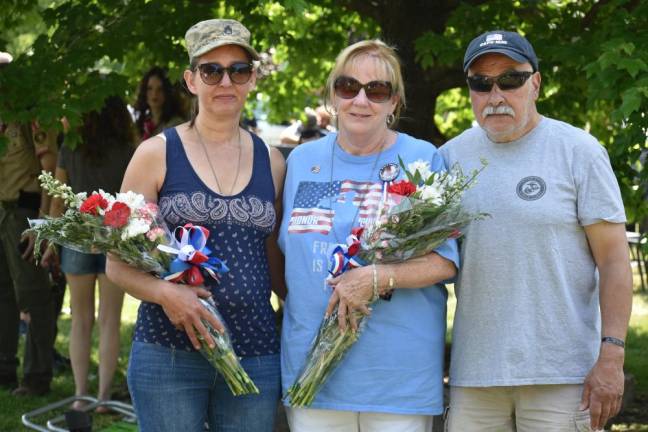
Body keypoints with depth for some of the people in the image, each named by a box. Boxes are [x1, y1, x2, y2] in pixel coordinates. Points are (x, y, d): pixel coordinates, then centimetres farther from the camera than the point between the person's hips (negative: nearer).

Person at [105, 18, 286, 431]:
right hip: (168, 352, -3)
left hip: (256, 356, 3)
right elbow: (118, 262, 1)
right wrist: (164, 292, -17)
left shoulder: (271, 162, 10)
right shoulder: (157, 154, 1)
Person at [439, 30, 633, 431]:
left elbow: (614, 259, -4)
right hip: (474, 374, 4)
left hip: (563, 371, -3)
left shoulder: (579, 151, -1)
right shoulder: (451, 156, 9)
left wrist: (611, 355, -12)